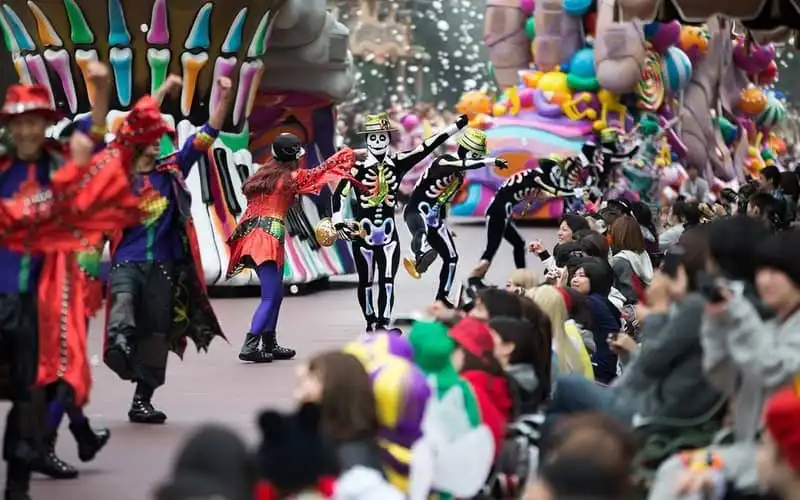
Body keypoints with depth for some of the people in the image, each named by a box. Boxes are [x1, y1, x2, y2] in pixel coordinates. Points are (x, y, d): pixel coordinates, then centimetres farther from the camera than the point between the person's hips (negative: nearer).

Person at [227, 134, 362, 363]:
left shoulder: (263, 174, 17)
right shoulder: (292, 176, 0)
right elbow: (323, 170, 6)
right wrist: (350, 154, 17)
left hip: (250, 234, 8)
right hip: (268, 238, -7)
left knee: (275, 294, 17)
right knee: (270, 297, -9)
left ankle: (269, 345, 20)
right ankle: (250, 346, -21)